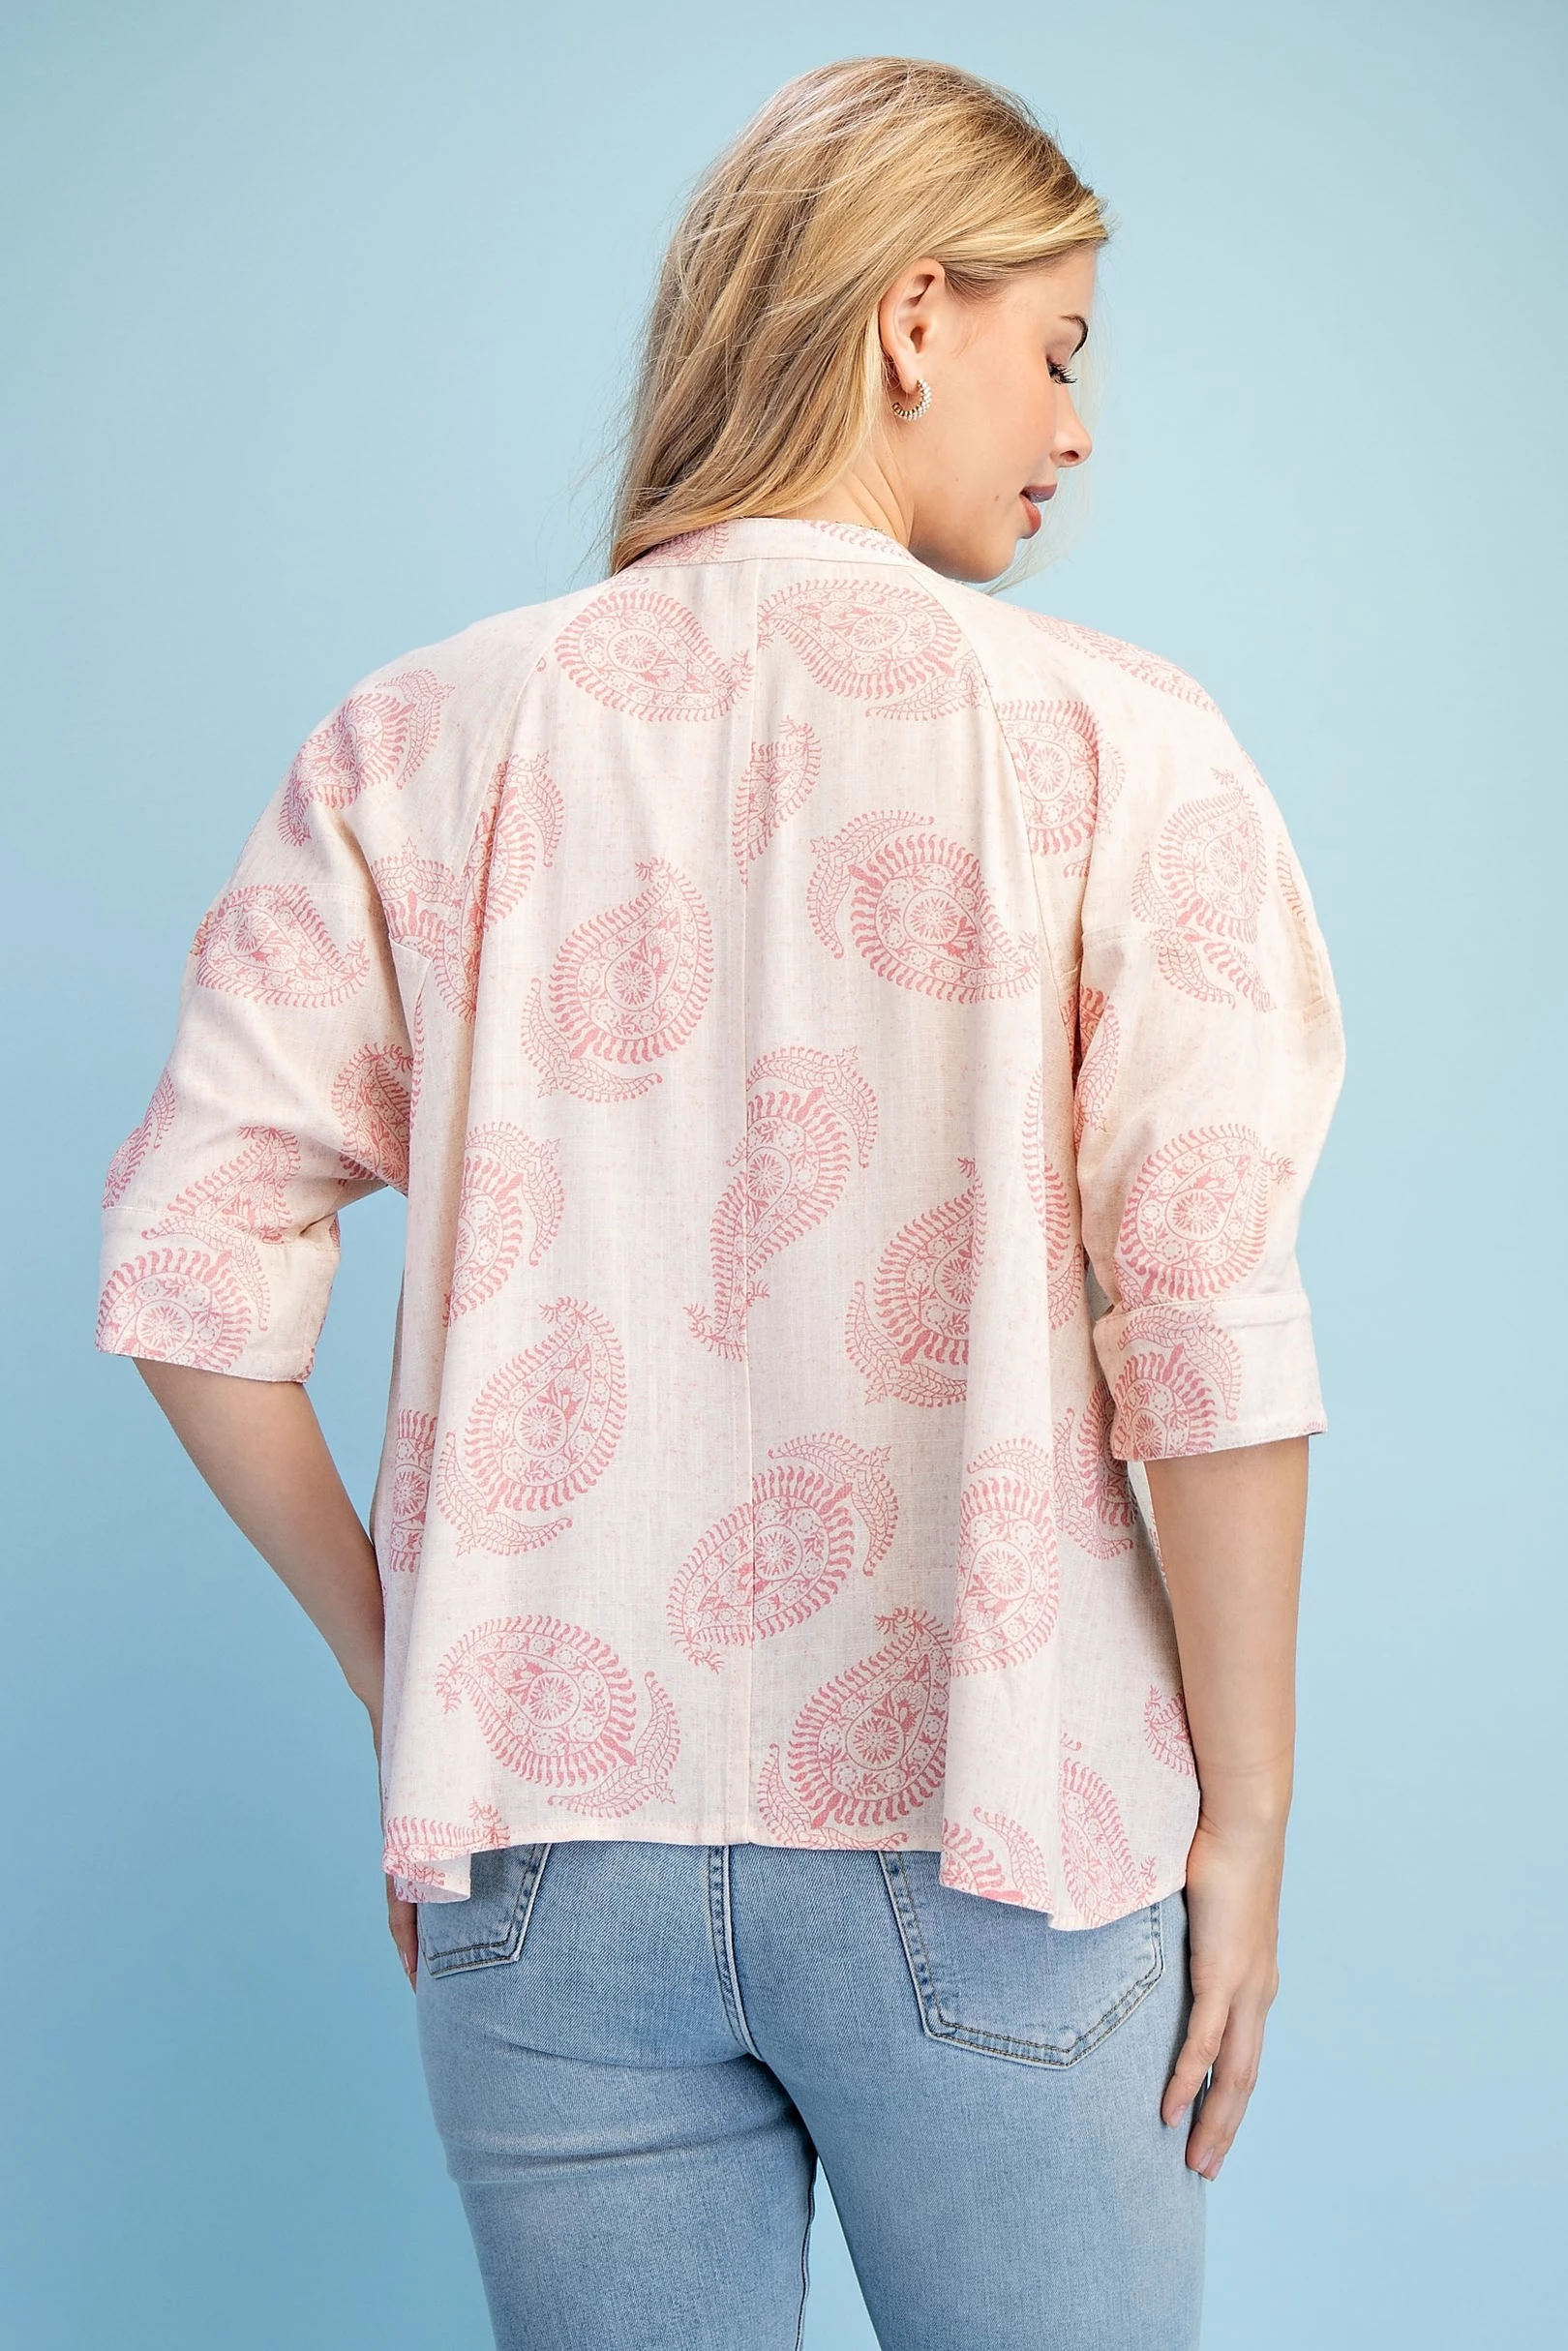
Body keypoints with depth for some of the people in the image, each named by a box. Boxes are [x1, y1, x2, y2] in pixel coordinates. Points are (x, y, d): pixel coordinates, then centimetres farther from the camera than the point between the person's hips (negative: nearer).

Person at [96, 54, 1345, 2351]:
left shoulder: (421, 742, -1)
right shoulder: (1117, 744, -9)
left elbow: (190, 1262, -3)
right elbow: (1209, 1337, -13)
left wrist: (395, 1663, 8)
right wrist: (1247, 1812, -1)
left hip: (549, 1856, 3)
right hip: (983, 1853, -2)